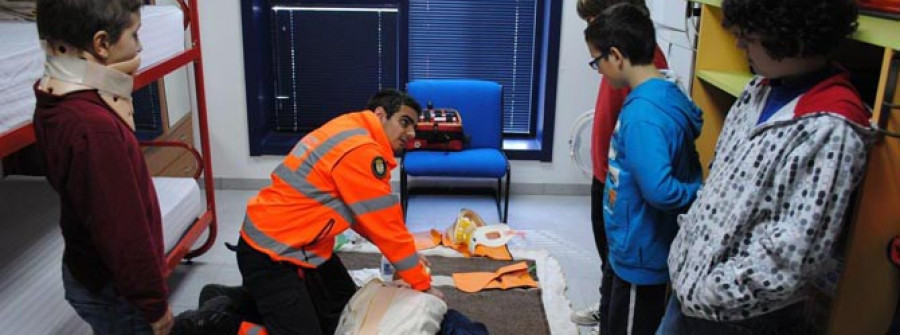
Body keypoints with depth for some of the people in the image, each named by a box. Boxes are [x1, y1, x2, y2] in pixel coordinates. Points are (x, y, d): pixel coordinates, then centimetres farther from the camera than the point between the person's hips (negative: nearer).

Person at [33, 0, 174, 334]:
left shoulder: (57, 104, -3)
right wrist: (154, 303, -18)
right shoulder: (94, 128, -33)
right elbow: (122, 231, -27)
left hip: (86, 272, 9)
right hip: (114, 288, -9)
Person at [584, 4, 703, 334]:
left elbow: (659, 191, -30)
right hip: (643, 247, 9)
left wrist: (704, 195, -15)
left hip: (639, 253, -9)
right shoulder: (669, 94, 4)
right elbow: (684, 167, 10)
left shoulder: (642, 113, -26)